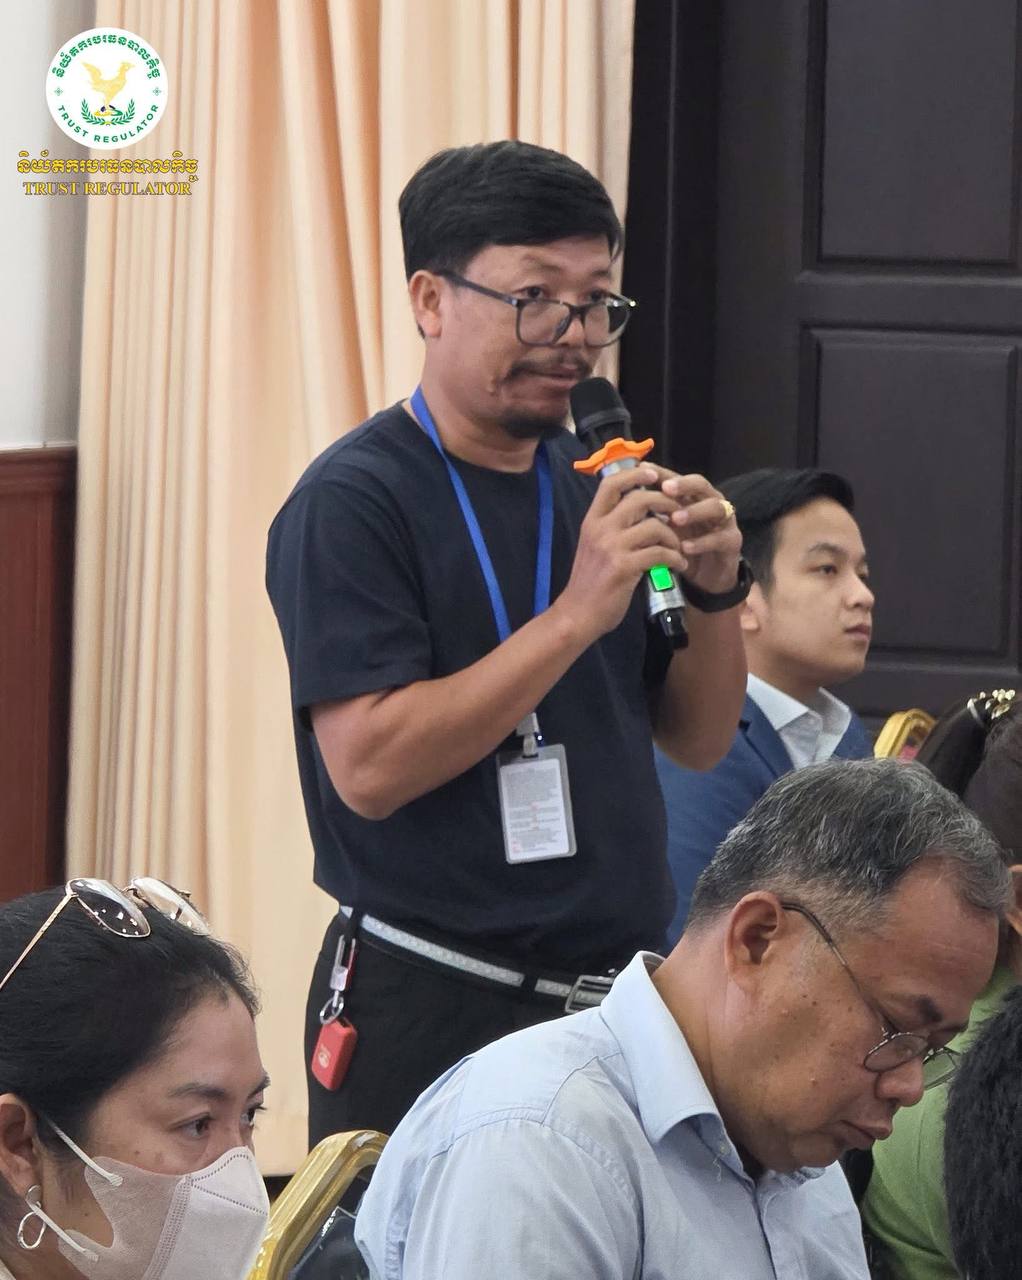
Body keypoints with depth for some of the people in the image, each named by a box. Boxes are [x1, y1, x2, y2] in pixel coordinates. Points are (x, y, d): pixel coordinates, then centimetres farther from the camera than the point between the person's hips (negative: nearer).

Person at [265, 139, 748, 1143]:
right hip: (430, 1015, -6)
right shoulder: (353, 502, -10)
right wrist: (577, 614, -23)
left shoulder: (589, 485, 11)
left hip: (611, 1001, 7)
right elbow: (369, 767, -21)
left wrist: (716, 593, -5)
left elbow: (698, 741, 14)